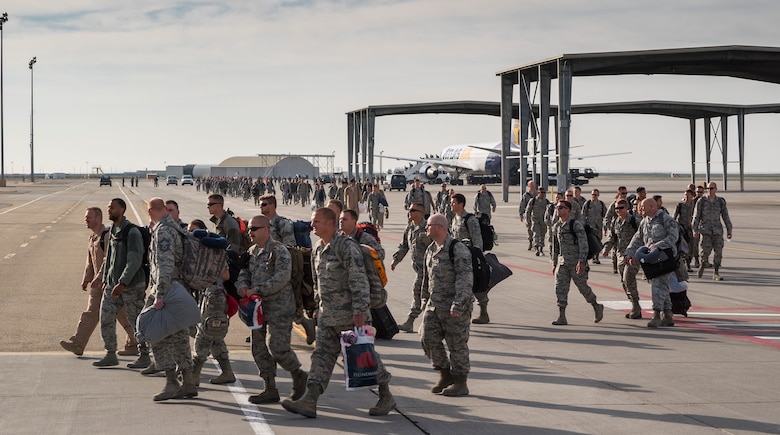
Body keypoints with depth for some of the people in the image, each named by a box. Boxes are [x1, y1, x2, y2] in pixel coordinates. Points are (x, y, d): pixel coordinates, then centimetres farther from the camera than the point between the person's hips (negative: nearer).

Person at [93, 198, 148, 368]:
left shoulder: (132, 232, -15)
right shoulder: (112, 231, 11)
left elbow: (135, 261, -21)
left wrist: (122, 283, -24)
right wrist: (105, 280, 17)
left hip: (131, 285, -8)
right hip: (113, 283, 8)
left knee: (136, 321, 0)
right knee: (106, 317, 3)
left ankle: (144, 356, 12)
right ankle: (110, 355, 11)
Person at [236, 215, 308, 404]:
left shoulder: (279, 251, -12)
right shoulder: (252, 252, 14)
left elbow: (282, 278, -22)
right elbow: (243, 273, 14)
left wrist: (257, 290, -23)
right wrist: (243, 286, -9)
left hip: (279, 308, -8)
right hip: (259, 308, 8)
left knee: (277, 347, -13)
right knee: (259, 348, 7)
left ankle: (298, 375, 13)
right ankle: (270, 390, 13)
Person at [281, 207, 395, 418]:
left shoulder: (346, 246, -16)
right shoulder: (317, 249, 11)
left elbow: (359, 281, -20)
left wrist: (359, 311, -23)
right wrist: (319, 307, 22)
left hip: (350, 315, -8)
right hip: (327, 317, 8)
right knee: (322, 356, 0)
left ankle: (386, 397, 17)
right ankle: (310, 401, -5)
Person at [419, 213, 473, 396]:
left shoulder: (458, 249, -15)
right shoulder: (431, 249, 12)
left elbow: (465, 279, -20)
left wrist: (458, 305, -25)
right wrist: (425, 301, 21)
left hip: (455, 308, -8)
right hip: (434, 306, 8)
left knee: (457, 344, 0)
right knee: (428, 338, 4)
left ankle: (460, 383, 11)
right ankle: (445, 374, 20)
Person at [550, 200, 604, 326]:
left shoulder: (576, 225, -11)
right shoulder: (556, 227, 11)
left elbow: (583, 244, -16)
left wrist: (582, 261, -24)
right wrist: (554, 263, 20)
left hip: (577, 263, -6)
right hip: (562, 262, 6)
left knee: (583, 287, 3)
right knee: (560, 288, -5)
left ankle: (596, 307, 28)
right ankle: (561, 317, -5)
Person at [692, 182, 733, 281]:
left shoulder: (721, 201, 3)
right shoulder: (701, 201, 0)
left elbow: (726, 217, 7)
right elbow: (696, 216, 1)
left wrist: (729, 231, 3)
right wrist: (695, 230, -8)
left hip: (717, 230, 2)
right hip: (705, 230, -2)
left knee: (718, 251, -4)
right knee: (705, 250, -12)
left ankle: (716, 273, 4)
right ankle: (702, 264, 21)